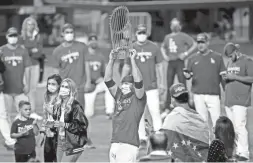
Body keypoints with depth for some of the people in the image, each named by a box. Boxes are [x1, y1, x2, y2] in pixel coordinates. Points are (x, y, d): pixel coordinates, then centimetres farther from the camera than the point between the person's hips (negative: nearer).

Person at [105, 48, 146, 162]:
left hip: (129, 144, -7)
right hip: (114, 143, 7)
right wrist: (111, 60, 4)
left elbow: (138, 81, -13)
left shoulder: (138, 97, 2)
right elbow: (108, 80, 13)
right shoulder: (119, 95, 18)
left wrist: (133, 60, -13)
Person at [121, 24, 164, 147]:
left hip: (151, 86, -1)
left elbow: (159, 65, 7)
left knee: (155, 112, -6)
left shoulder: (154, 47, 1)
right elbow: (126, 67, 10)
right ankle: (142, 139, 10)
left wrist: (161, 82, 5)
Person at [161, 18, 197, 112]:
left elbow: (194, 45, -7)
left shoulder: (183, 36, -2)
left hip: (179, 62, -5)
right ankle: (167, 107, 9)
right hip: (170, 63, 5)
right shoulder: (167, 37, 16)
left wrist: (186, 53, -12)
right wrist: (164, 55, 14)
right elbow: (163, 47, 32)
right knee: (169, 85, 6)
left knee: (182, 84, -7)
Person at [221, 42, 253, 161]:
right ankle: (238, 151, 11)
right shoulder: (230, 62, 19)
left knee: (240, 126, -13)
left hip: (240, 101, -8)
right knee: (232, 128, 6)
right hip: (229, 101, 8)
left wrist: (234, 77, -16)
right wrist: (225, 78, 3)